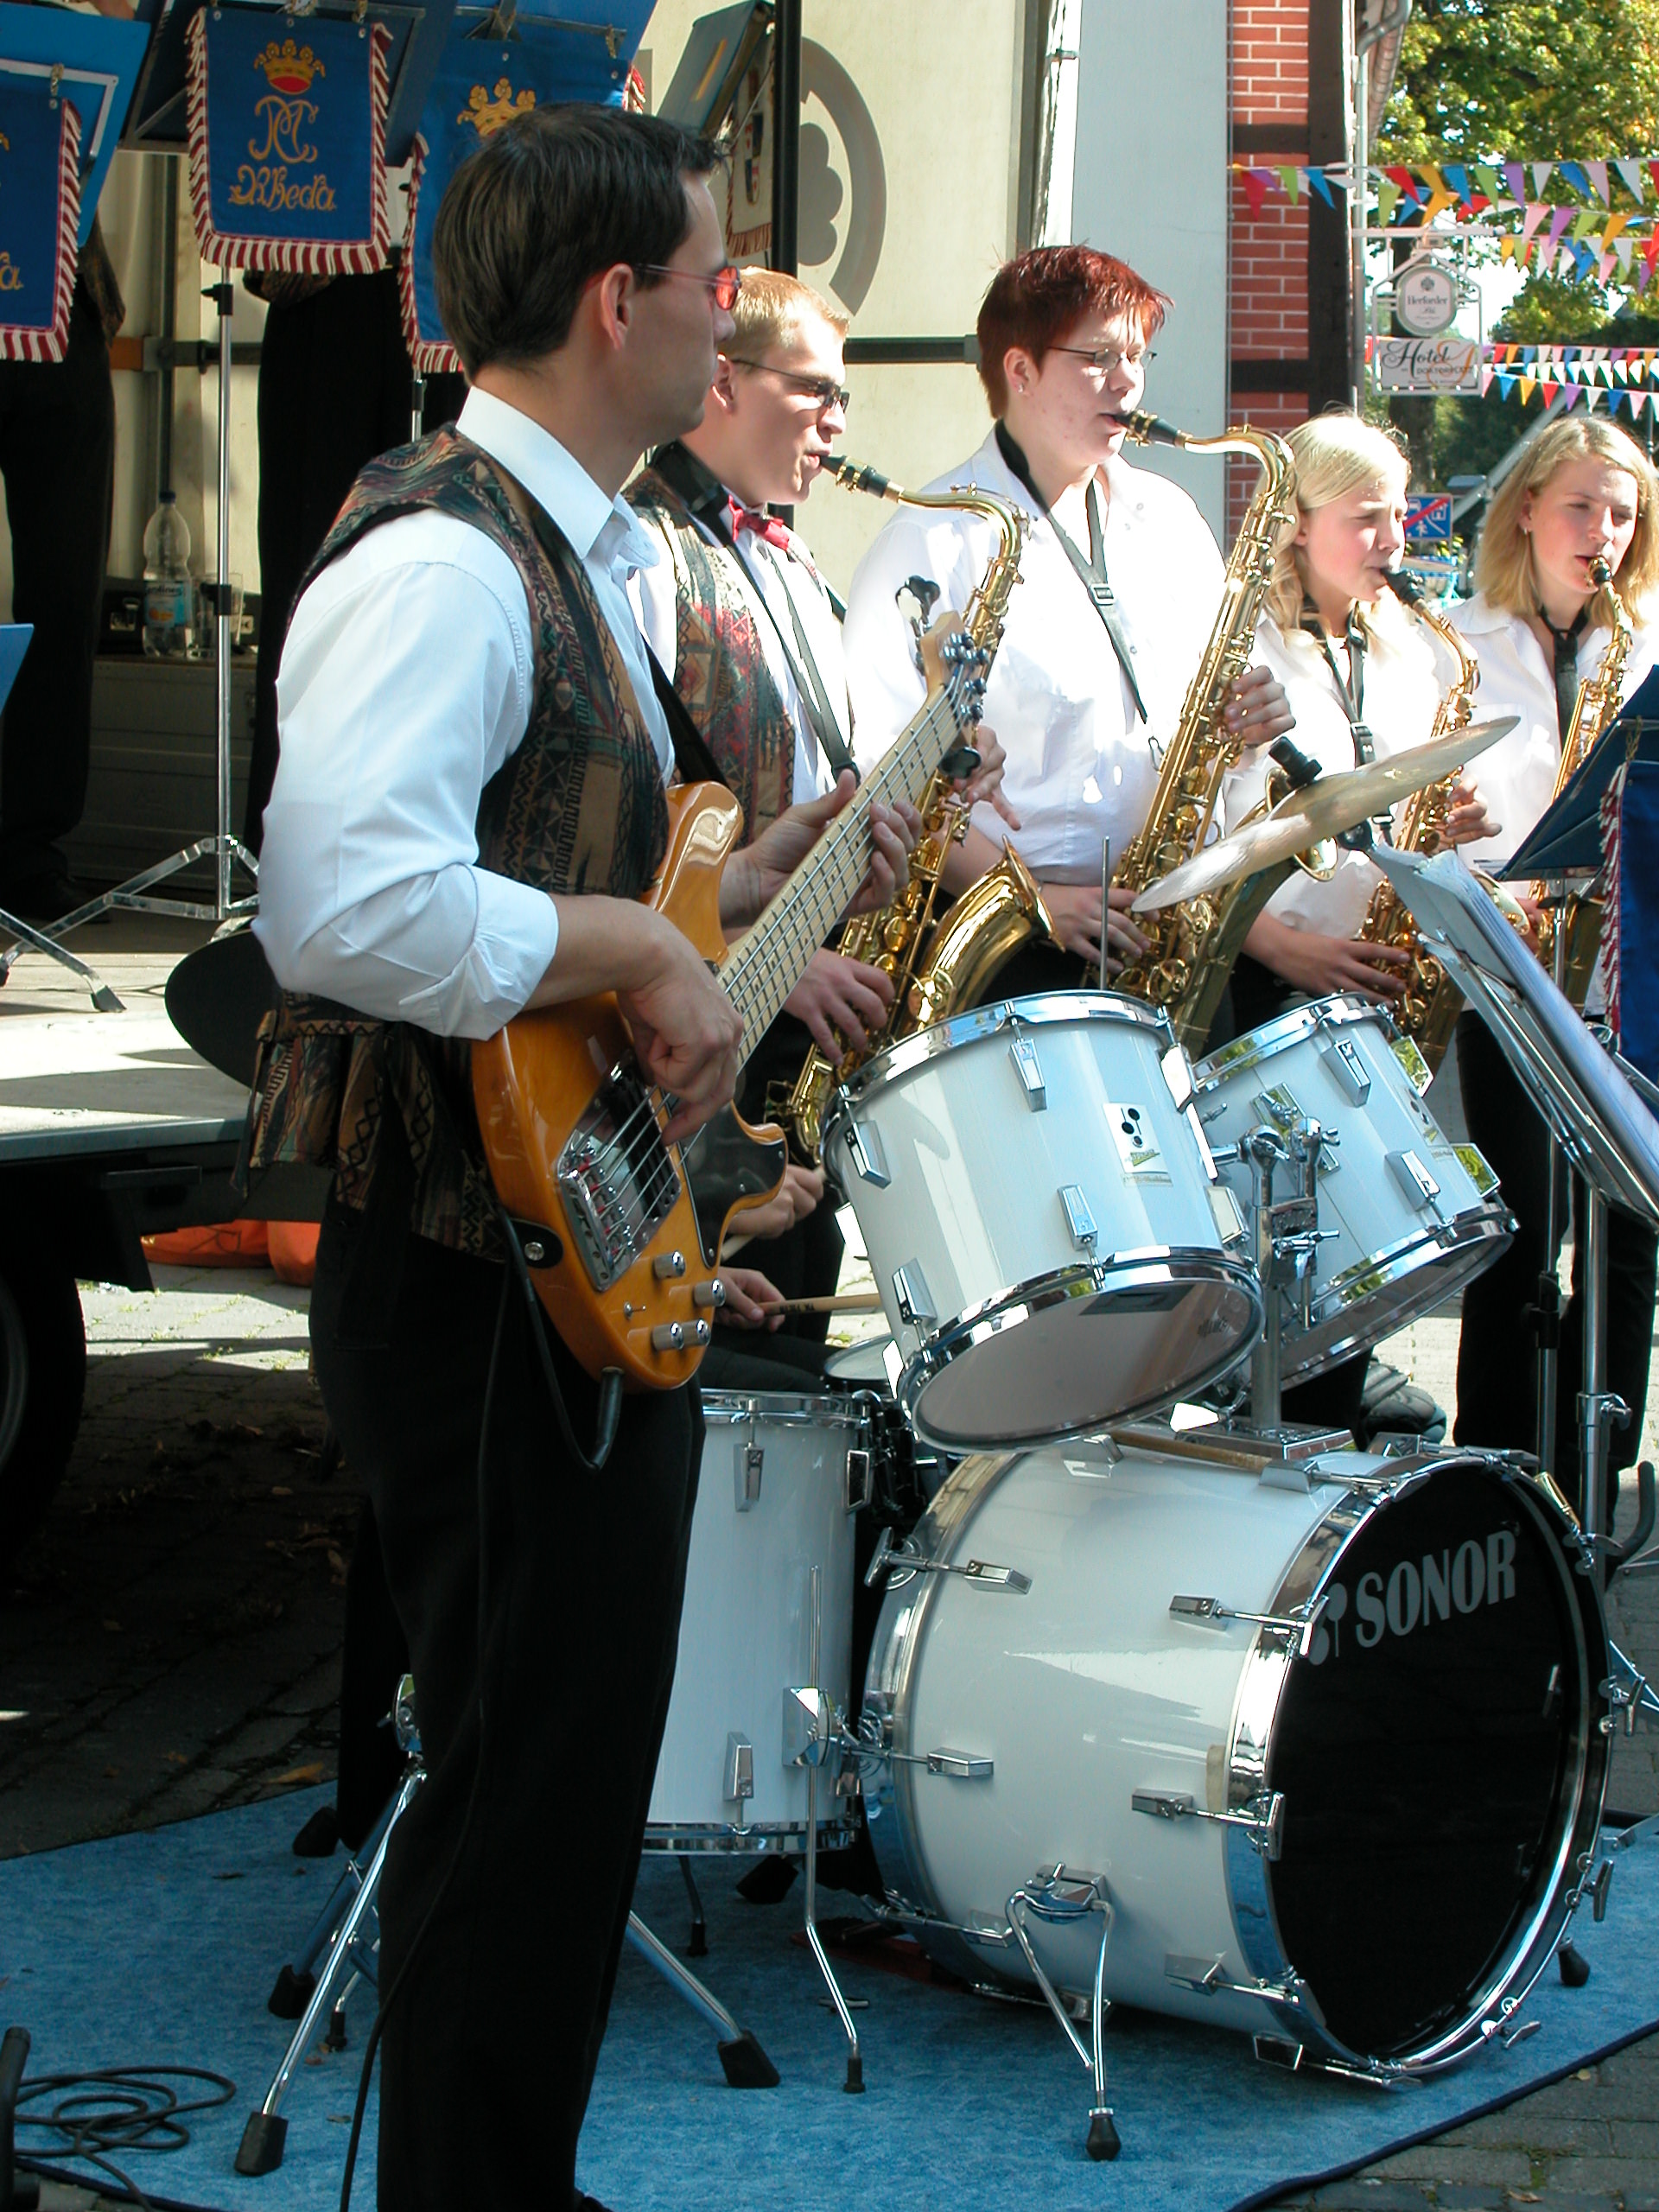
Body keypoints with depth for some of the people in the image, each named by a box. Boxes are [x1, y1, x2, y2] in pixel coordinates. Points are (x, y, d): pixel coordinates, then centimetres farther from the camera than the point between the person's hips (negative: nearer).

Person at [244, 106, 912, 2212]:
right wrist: (638, 948, -25)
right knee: (526, 1797, -2)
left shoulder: (568, 553, 16)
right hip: (483, 1297, -11)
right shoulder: (440, 559, -19)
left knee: (572, 1785, 18)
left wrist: (740, 890, 14)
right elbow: (348, 907, -34)